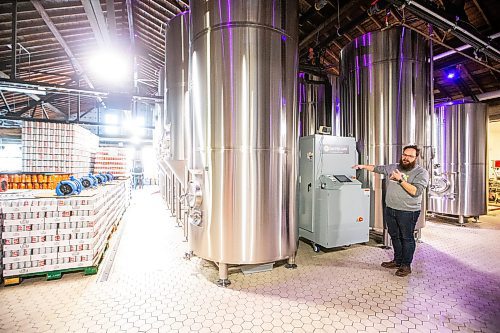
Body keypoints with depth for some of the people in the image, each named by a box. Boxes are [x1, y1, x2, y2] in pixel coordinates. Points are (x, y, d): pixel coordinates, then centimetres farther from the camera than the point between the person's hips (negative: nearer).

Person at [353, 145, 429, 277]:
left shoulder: (421, 172, -9)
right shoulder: (393, 167, 8)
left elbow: (416, 191, -20)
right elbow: (378, 168, 20)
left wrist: (400, 180, -22)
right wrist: (363, 166, 17)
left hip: (408, 212, -5)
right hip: (390, 209, 6)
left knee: (407, 238, 7)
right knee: (394, 236, 17)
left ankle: (406, 265, 22)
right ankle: (397, 260, 34)